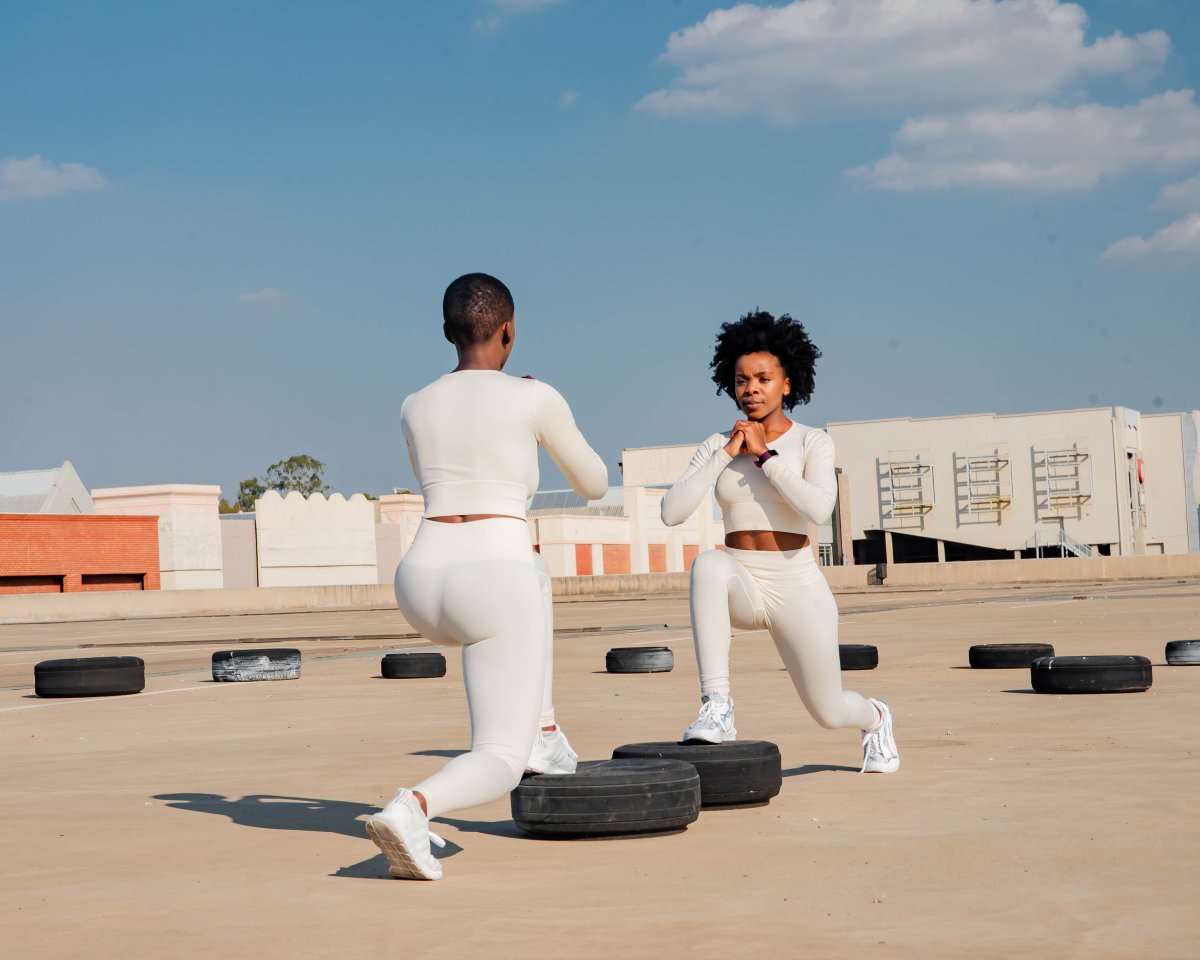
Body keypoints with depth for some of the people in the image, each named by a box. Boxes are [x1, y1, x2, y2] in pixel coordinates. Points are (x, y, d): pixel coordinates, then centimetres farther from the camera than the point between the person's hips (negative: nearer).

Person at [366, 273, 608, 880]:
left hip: (422, 586, 6)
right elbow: (594, 485, 17)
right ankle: (412, 807, -33)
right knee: (499, 766, 0)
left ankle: (542, 734, 35)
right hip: (493, 589, -6)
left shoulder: (413, 409, 15)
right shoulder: (537, 398, 2)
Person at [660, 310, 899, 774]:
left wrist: (764, 455, -16)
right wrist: (726, 455, -12)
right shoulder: (717, 446, 5)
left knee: (829, 712, 8)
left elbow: (818, 509, -21)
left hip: (798, 587, -1)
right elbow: (671, 512, -8)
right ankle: (717, 708, -37)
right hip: (740, 588, 1)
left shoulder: (813, 443, -2)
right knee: (709, 564, -36)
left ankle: (874, 718, 49)